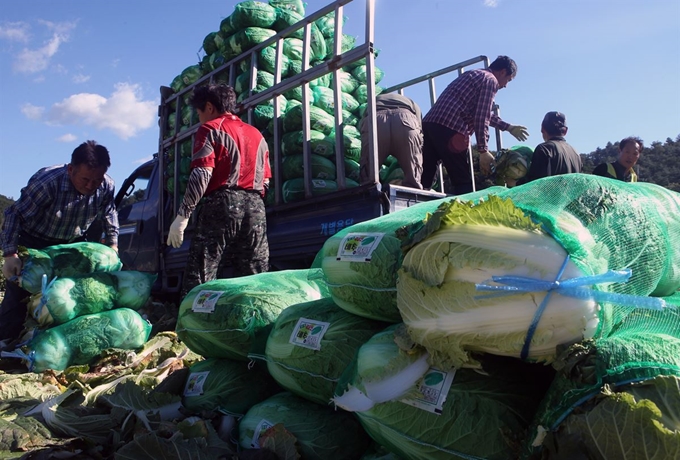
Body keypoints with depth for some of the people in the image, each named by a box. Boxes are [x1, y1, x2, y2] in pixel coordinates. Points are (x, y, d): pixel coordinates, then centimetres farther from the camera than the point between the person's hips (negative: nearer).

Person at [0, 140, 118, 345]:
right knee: (18, 292, -7)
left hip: (73, 243, 4)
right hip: (34, 243, -4)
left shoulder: (107, 187, -21)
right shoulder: (46, 182, -34)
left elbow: (109, 216, -1)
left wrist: (113, 247, -4)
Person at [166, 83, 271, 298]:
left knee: (198, 276, -6)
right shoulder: (257, 134, 24)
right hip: (255, 207, 6)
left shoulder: (210, 129, 4)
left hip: (222, 204, -6)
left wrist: (182, 216, -10)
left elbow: (201, 175, -9)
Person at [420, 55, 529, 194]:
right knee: (463, 183, -1)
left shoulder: (473, 76, 33)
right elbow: (481, 117, -7)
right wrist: (483, 150, -4)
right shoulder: (490, 80, 5)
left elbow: (481, 113, 43)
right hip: (448, 129, -8)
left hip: (429, 124, 9)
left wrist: (508, 127, 49)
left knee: (422, 180, 4)